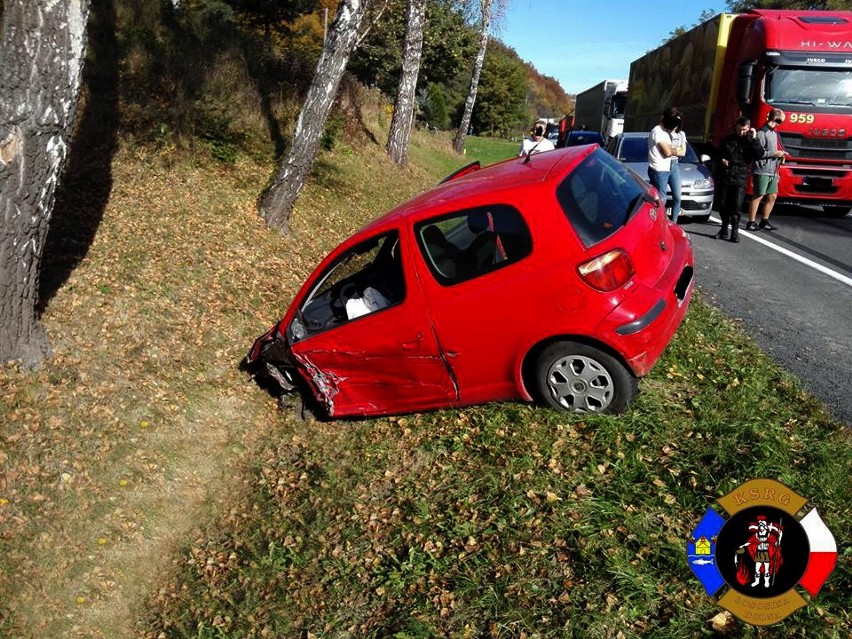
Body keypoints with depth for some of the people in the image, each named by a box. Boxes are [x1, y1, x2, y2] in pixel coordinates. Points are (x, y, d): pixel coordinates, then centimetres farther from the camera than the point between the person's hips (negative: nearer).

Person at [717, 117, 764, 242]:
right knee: (724, 205, 5)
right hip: (726, 175, 3)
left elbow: (760, 155, -9)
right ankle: (725, 230, 18)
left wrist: (754, 139, -15)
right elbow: (720, 153, 25)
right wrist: (722, 159, 3)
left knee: (736, 205, -10)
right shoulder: (729, 139, 13)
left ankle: (735, 232, -5)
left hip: (740, 177, -3)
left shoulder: (751, 141, 4)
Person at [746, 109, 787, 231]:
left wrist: (781, 154, 9)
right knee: (759, 196, -6)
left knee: (772, 196, 11)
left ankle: (765, 221, 21)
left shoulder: (774, 133, 17)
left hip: (772, 171, 9)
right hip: (762, 170, -9)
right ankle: (751, 222, 0)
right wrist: (774, 153, -16)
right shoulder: (762, 133, -12)